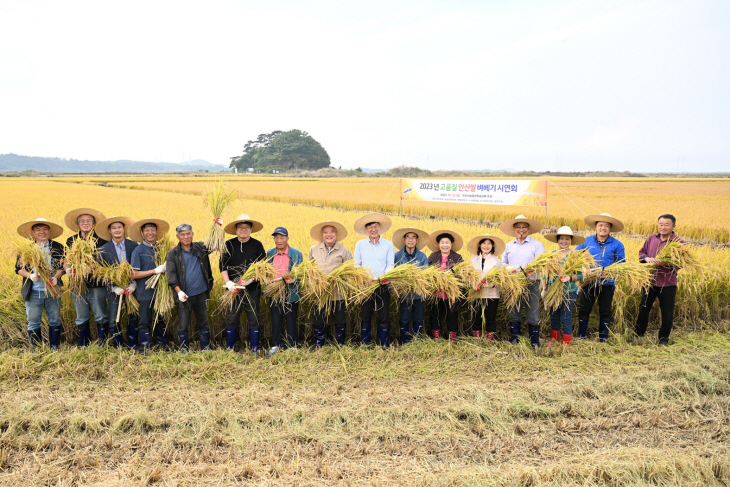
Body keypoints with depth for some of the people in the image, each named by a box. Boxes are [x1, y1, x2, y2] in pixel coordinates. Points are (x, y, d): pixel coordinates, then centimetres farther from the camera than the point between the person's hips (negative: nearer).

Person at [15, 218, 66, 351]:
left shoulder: (58, 247, 3)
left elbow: (63, 266, 2)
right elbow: (18, 269, 6)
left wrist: (56, 277, -17)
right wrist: (30, 275, -14)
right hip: (33, 292, 0)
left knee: (55, 320, 8)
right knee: (33, 322, 5)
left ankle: (55, 349, 19)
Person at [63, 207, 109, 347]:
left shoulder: (101, 239, 2)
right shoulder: (71, 240, 12)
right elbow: (66, 261, 13)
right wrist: (68, 269, -8)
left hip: (97, 284, -3)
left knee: (101, 317, -2)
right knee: (81, 319, 11)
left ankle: (102, 346, 8)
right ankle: (83, 347, 20)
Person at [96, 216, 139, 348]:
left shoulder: (134, 246, 0)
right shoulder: (103, 250, -1)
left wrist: (134, 284, -12)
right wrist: (114, 288, -13)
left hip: (131, 288, 1)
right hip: (114, 291, 0)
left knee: (133, 319, 7)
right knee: (114, 322, 3)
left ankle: (132, 347, 21)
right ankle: (118, 349, 16)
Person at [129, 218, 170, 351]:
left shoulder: (160, 248, 6)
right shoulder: (138, 250, -8)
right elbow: (134, 274, -14)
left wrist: (166, 268, -2)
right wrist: (155, 271, -19)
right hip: (145, 293, -4)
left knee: (160, 319, 17)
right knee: (145, 321, 4)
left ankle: (163, 344, 28)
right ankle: (145, 348, 15)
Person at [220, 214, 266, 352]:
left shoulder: (257, 245, 0)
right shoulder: (229, 245, 2)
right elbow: (222, 266, 3)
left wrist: (252, 278, -16)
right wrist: (228, 282, -11)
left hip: (252, 288, 0)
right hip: (233, 288, 1)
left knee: (254, 318, 5)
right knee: (232, 318, 5)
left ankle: (255, 350, 16)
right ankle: (230, 349, 17)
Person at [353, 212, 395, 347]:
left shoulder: (388, 244, 5)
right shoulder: (360, 244, 7)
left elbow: (391, 264, 1)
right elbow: (356, 265, 7)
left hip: (383, 285, 0)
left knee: (384, 316, 2)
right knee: (365, 316, 5)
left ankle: (384, 345, 12)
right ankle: (365, 344, 16)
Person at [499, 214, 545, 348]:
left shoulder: (537, 245, 0)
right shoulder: (509, 245, 14)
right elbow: (503, 263, 20)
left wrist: (523, 269, -25)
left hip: (531, 283, -4)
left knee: (533, 315, -1)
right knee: (514, 314, 10)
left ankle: (535, 344, 8)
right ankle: (514, 341, 19)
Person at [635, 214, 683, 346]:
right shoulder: (651, 238, 4)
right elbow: (641, 252, 12)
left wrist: (665, 263, -30)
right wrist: (646, 258, -11)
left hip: (668, 284, -3)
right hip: (649, 280, 4)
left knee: (667, 313, 6)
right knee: (643, 309, 15)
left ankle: (663, 339, 24)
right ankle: (638, 334, 32)